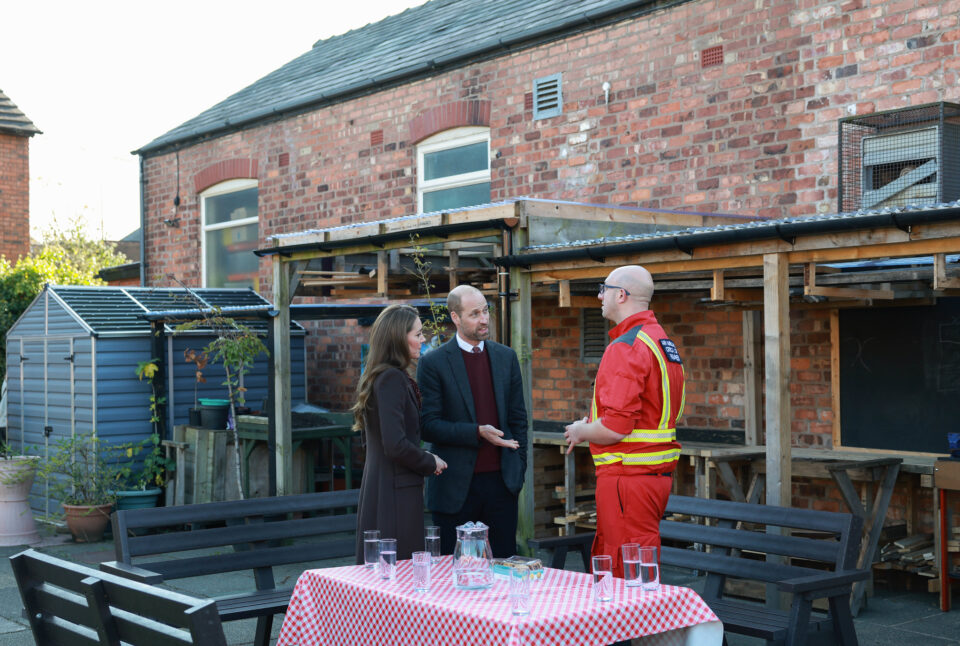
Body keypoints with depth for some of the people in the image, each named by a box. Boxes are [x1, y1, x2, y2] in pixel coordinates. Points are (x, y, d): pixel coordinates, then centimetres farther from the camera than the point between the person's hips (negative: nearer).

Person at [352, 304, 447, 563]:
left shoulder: (377, 376, 14)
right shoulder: (392, 379, -17)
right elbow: (395, 445, -23)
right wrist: (430, 463, -7)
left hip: (376, 485, 10)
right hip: (396, 491, -10)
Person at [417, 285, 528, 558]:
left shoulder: (506, 357, 10)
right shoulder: (433, 363, -4)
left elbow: (518, 417, 14)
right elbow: (429, 426, -8)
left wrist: (519, 467, 7)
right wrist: (477, 433, -19)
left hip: (501, 481, 3)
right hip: (456, 486, -3)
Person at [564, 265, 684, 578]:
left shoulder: (625, 347, -18)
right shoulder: (662, 341, 14)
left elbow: (615, 428, -24)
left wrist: (581, 431, -4)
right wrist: (592, 422, 18)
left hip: (628, 478, -10)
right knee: (604, 568, 18)